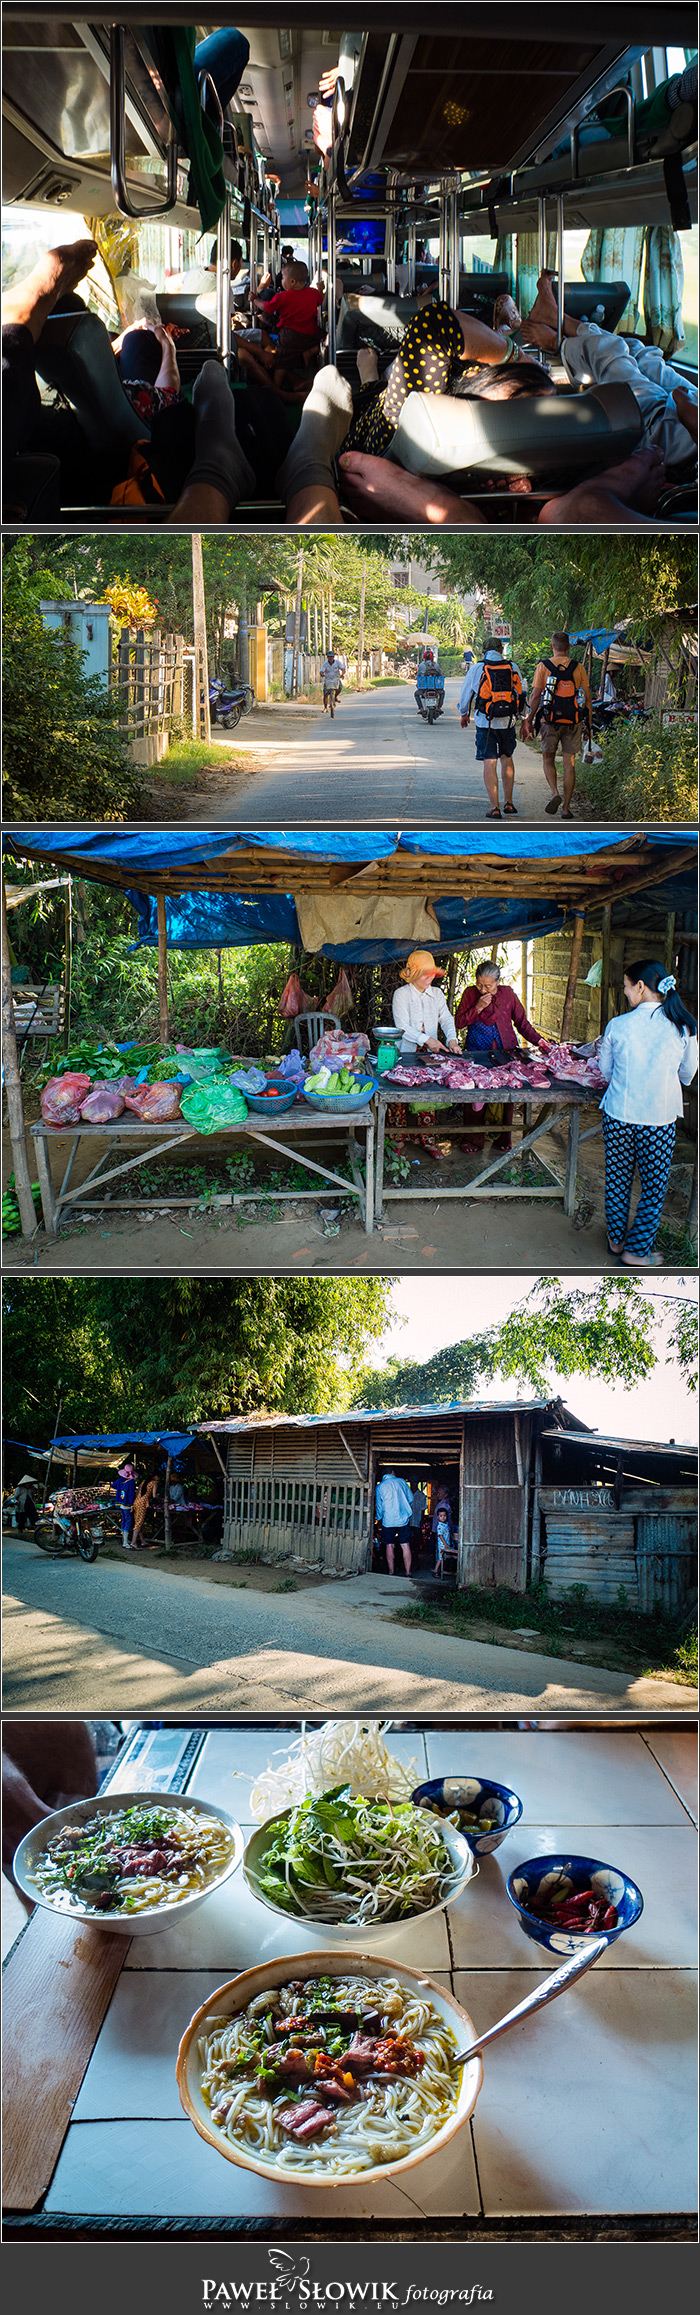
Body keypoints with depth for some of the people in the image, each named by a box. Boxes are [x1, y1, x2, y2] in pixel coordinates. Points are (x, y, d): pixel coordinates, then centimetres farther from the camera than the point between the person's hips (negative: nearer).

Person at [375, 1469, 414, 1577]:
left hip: (388, 1520, -1)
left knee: (389, 1546, 6)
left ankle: (391, 1573, 5)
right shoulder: (402, 1482, 5)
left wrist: (380, 1517, 24)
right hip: (404, 1519, 1)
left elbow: (379, 1506, 8)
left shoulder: (380, 1487, 2)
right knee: (405, 1545, 2)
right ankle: (408, 1573, 1)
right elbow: (410, 1499, 12)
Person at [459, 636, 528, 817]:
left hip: (485, 722, -2)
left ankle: (494, 807, -8)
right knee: (507, 758, 19)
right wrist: (524, 716, 25)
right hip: (508, 721, 3)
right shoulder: (513, 667, 3)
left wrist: (464, 714, 25)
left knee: (489, 763, -2)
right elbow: (523, 694, 11)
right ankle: (508, 802, 22)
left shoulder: (477, 668, -3)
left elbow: (465, 694, 7)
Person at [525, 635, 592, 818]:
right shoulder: (578, 668, 4)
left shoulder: (543, 666, -1)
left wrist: (530, 720, 1)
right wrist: (587, 725, 11)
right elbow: (587, 698, 4)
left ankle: (554, 793, -10)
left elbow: (536, 696, -5)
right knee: (569, 764, 7)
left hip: (550, 720, -1)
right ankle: (567, 807, 7)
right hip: (573, 722, 1)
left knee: (548, 759, 15)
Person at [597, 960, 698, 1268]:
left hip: (618, 1115, 1)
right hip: (660, 1120, -1)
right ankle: (637, 1250, 19)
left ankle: (616, 1238, 31)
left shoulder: (617, 1025, -9)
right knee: (654, 1185, 12)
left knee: (617, 1178, 17)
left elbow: (606, 1072, 4)